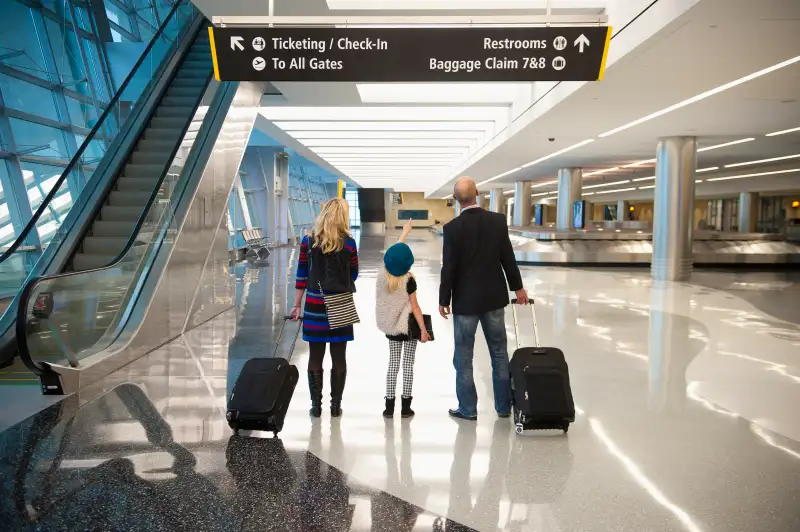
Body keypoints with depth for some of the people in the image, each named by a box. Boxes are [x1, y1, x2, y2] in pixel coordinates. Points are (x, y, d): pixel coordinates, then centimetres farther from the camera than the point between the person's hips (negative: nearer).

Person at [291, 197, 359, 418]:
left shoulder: (308, 241, 0)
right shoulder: (349, 243, -5)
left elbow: (302, 275, 2)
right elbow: (353, 276, 4)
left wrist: (297, 305, 7)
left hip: (314, 307, 1)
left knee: (315, 357, 9)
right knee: (338, 358, 8)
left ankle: (316, 405, 14)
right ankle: (335, 405, 14)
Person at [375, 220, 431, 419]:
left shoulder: (383, 275, -4)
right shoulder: (408, 280, -18)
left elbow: (393, 253, 11)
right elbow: (414, 307, -15)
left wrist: (405, 232, 22)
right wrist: (423, 329, -9)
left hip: (391, 326, 4)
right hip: (409, 326, -4)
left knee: (393, 363, 11)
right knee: (408, 365, 4)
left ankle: (389, 406, 12)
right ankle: (405, 407, 8)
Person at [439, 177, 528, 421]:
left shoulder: (452, 228, -14)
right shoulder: (498, 220, -5)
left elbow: (449, 268, -12)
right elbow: (508, 258, 1)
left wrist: (444, 300, -1)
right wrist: (518, 287, 13)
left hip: (465, 300, -3)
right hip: (494, 297, 3)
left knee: (463, 356, 8)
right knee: (499, 353, 14)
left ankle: (468, 408, 15)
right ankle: (504, 406, 22)